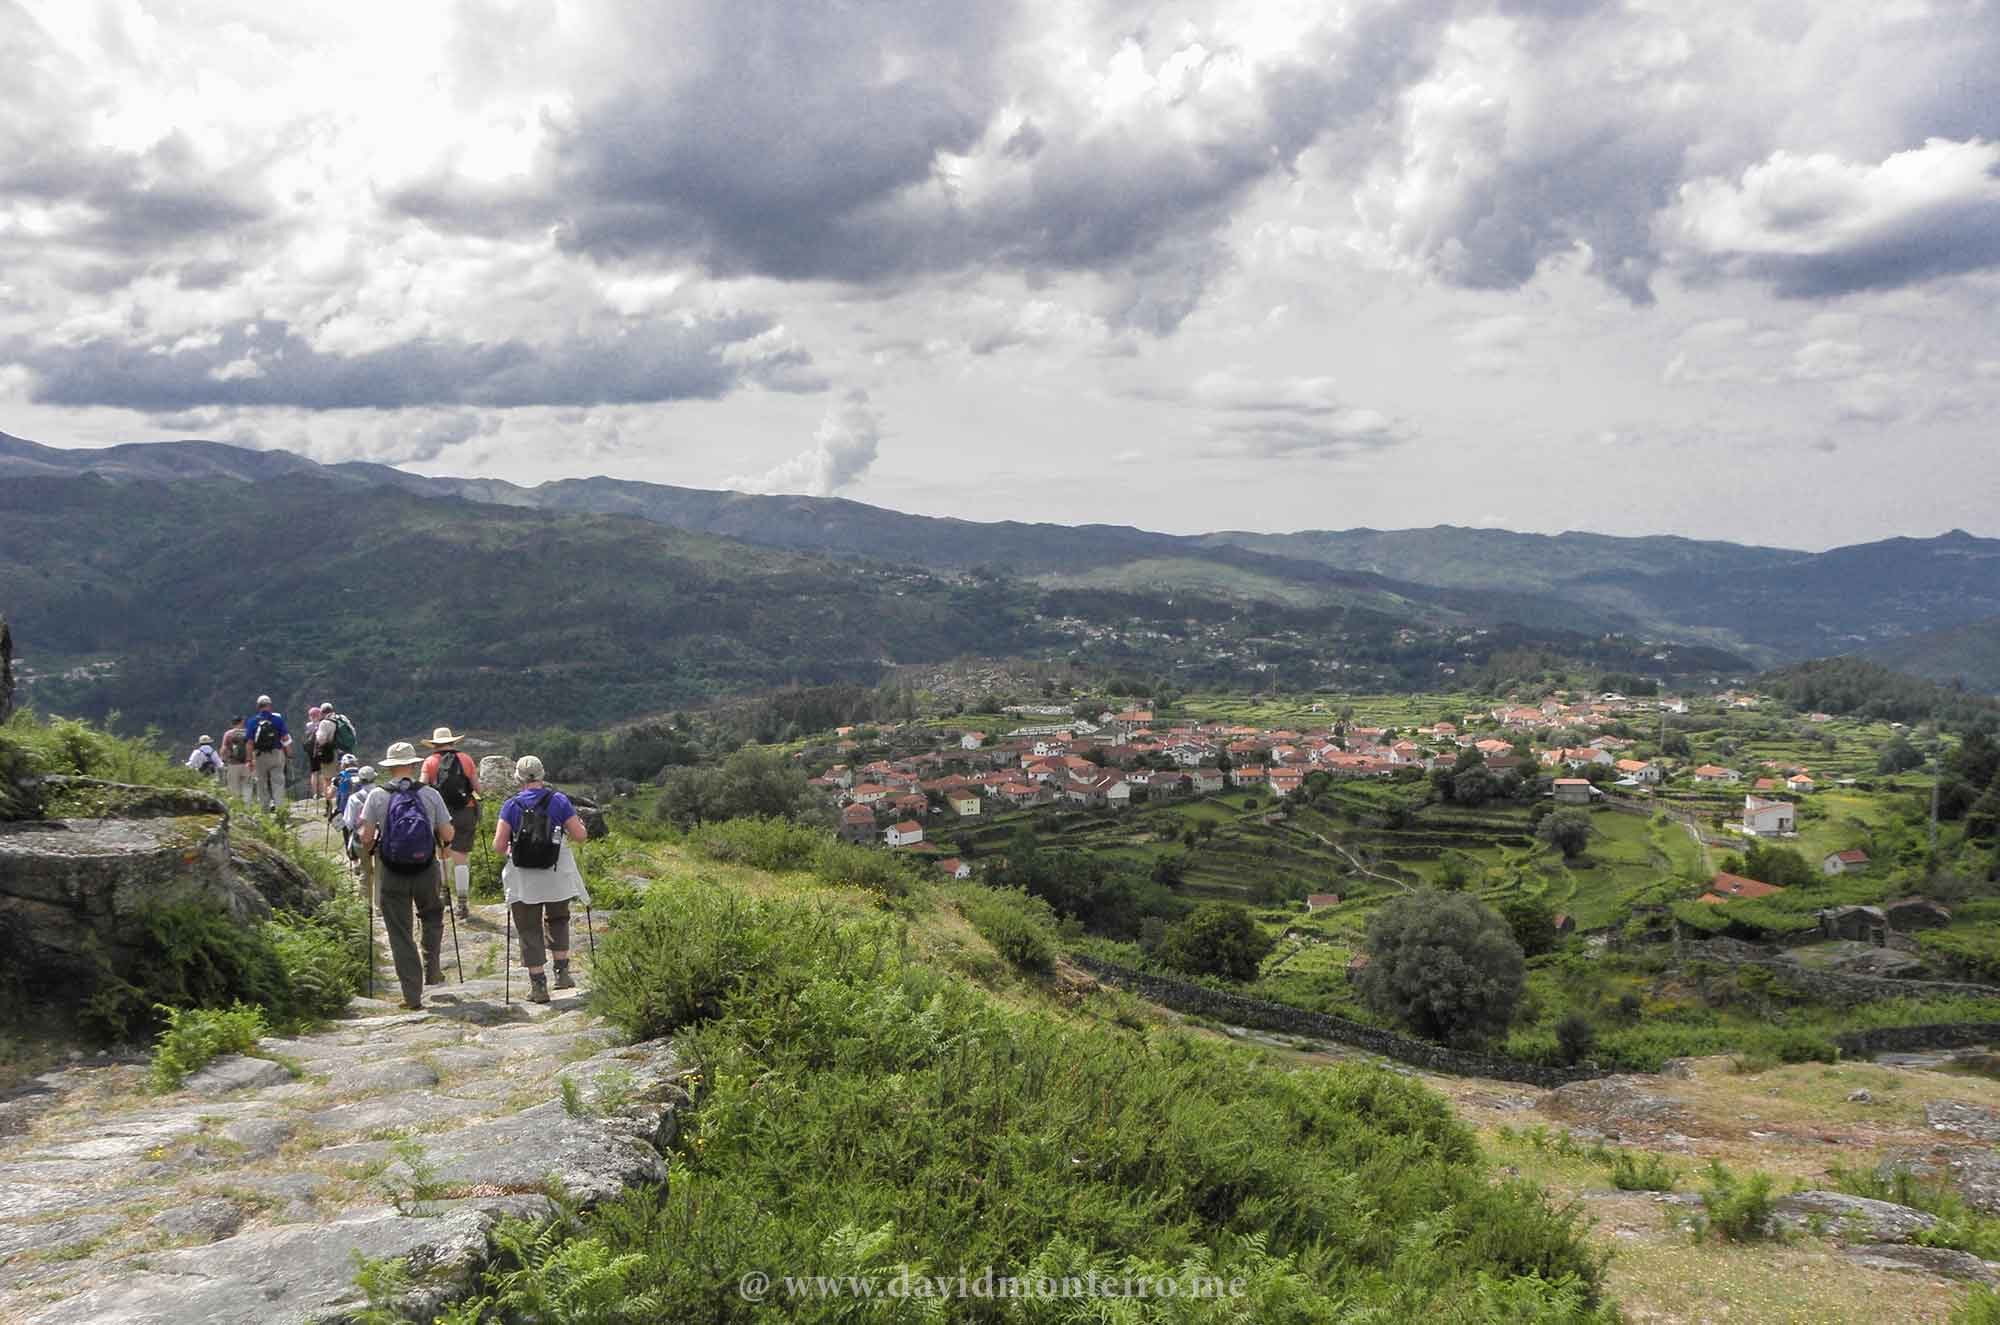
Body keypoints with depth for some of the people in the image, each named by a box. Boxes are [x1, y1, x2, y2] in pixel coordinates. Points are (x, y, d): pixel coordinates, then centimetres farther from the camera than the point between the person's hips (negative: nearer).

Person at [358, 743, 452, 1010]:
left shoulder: (377, 796, -5)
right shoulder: (431, 795, -3)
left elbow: (366, 837, -6)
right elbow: (447, 834, -1)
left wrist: (367, 849, 16)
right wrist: (444, 847, 22)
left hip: (391, 873, -1)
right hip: (426, 870, 1)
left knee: (400, 933, 6)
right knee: (432, 916, 28)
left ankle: (413, 996, 6)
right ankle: (432, 970, 19)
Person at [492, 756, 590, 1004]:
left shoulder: (511, 805, -1)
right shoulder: (559, 800, -1)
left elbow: (498, 847, -5)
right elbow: (580, 835, -1)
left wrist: (507, 852, 17)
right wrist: (579, 825, 20)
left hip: (522, 879, -1)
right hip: (556, 875, 1)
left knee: (529, 930, 8)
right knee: (558, 921, 23)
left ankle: (538, 985, 6)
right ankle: (562, 971, 13)